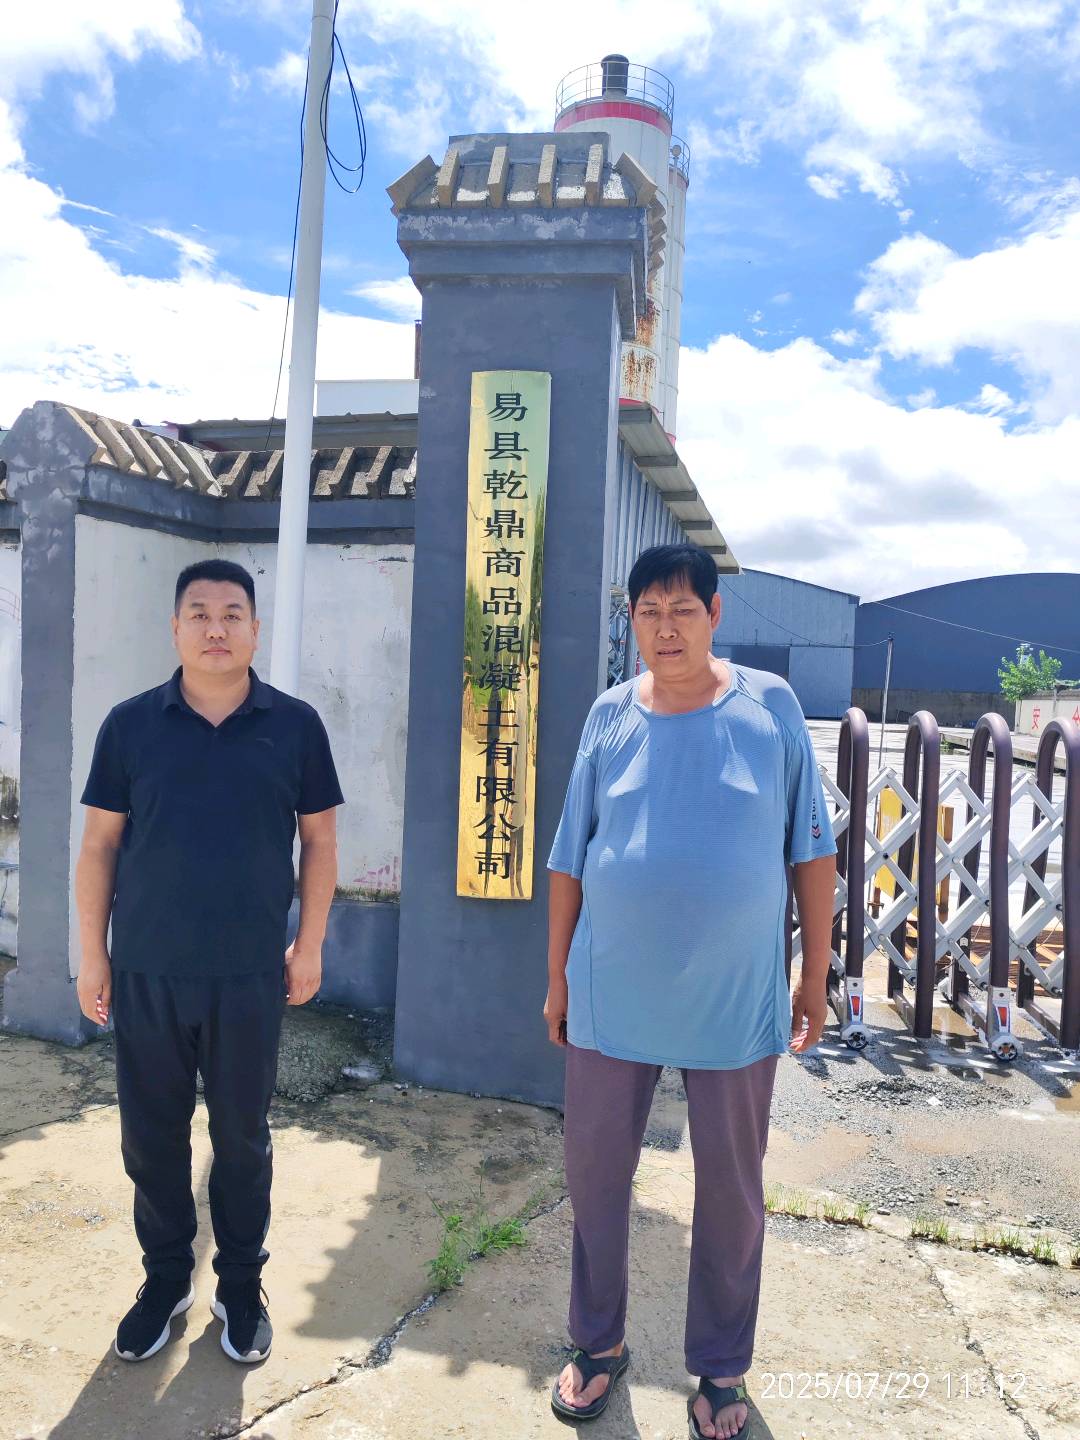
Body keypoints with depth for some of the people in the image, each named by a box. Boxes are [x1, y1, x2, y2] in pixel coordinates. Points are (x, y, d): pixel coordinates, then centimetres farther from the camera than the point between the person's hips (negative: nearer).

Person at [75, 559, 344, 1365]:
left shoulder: (295, 725, -3)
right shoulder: (130, 724, -1)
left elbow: (319, 839, 3)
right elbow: (99, 845, 3)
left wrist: (310, 945, 1)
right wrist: (92, 954, 2)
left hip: (250, 975, -1)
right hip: (146, 973, 1)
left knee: (242, 1137, 13)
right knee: (151, 1135, 14)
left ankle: (242, 1286, 33)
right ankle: (166, 1278, 36)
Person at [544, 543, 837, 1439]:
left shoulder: (770, 707, -6)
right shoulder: (611, 716, -1)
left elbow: (812, 850, -1)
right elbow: (570, 860, 4)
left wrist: (817, 977, 0)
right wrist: (558, 980, 7)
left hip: (736, 1002, -1)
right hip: (612, 996, 2)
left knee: (732, 1190, 14)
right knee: (595, 1172, 14)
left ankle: (722, 1367, 38)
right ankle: (599, 1342, 39)